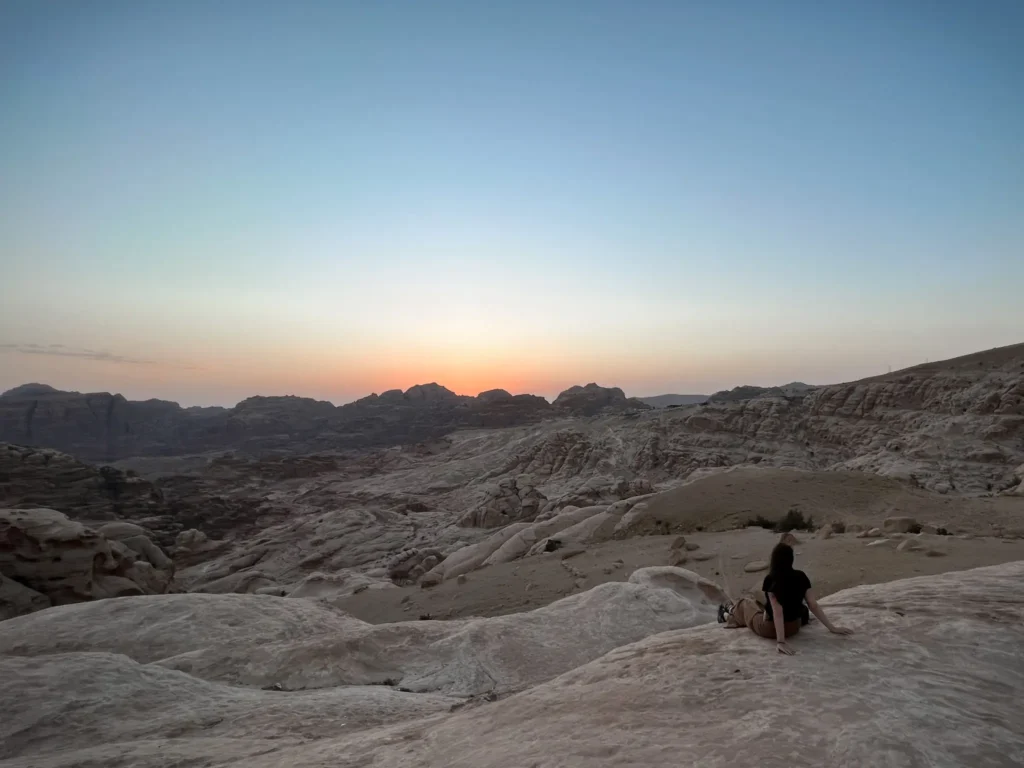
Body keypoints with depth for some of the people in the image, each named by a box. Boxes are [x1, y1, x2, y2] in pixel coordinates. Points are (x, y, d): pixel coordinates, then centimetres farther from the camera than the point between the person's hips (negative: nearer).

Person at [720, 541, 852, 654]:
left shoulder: (771, 579, -26)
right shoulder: (801, 577, -10)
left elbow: (777, 612, -30)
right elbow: (813, 605, -10)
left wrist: (780, 642, -31)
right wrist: (832, 627, -2)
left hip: (770, 629, -5)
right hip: (794, 627, 5)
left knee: (745, 603, 26)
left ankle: (727, 616, 55)